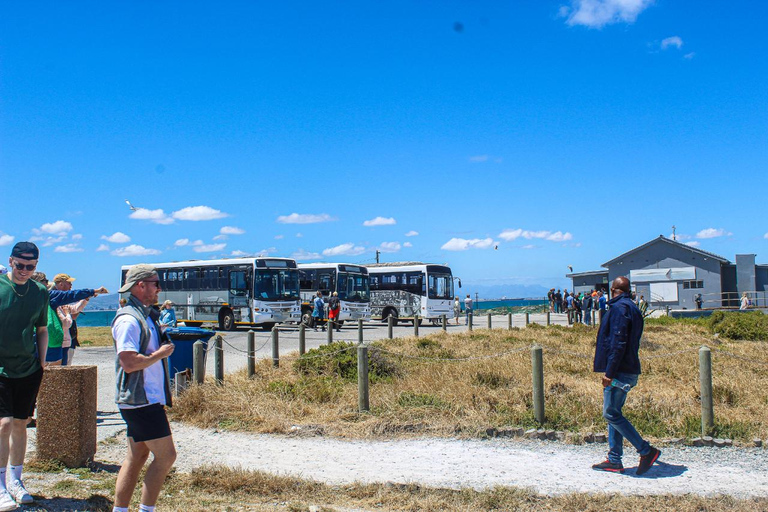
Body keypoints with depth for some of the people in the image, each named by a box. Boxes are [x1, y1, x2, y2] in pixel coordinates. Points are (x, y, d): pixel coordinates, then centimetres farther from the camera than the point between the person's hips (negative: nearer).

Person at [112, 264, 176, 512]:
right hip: (142, 401, -10)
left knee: (137, 456, 13)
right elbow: (129, 362, -25)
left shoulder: (146, 316, 15)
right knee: (165, 456, -6)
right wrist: (161, 353, -15)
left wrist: (163, 349, 13)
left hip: (149, 398, 10)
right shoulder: (129, 319, -16)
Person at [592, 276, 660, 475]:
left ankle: (647, 451, -4)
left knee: (611, 414, -6)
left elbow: (618, 343, -22)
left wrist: (609, 372, -21)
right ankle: (614, 461, 15)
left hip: (619, 372, -10)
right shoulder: (633, 308, 17)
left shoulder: (619, 308, -14)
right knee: (613, 414, 12)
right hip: (630, 371, 10)